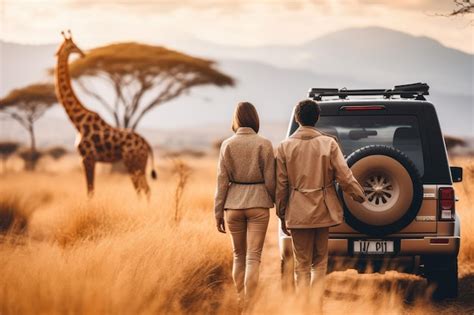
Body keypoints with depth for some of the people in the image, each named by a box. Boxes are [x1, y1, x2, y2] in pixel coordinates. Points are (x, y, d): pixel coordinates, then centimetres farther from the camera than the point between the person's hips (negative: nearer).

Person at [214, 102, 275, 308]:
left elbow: (222, 181, -1)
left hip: (234, 204, 2)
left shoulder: (228, 145, -1)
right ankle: (249, 305, -6)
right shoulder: (264, 144, -5)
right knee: (253, 257, 0)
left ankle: (241, 302, 20)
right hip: (258, 204, -2)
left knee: (238, 256, 16)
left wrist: (218, 212, 5)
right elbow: (270, 180, -4)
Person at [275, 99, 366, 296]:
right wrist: (359, 196, 12)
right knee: (320, 263, 12)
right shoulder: (329, 143, -5)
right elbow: (344, 176, -6)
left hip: (298, 213, 0)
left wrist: (282, 216, 9)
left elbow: (281, 185, 0)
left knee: (302, 265, 8)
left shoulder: (285, 147, -3)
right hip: (323, 211, 0)